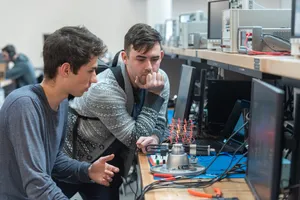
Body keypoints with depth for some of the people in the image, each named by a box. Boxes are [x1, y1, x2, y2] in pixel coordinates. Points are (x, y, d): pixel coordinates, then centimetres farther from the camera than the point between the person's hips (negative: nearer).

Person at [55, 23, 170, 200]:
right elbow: (136, 140, -28)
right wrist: (154, 95, -33)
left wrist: (154, 138, -27)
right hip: (71, 161, -5)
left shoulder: (161, 79, -12)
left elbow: (160, 125, -3)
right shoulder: (105, 90, -33)